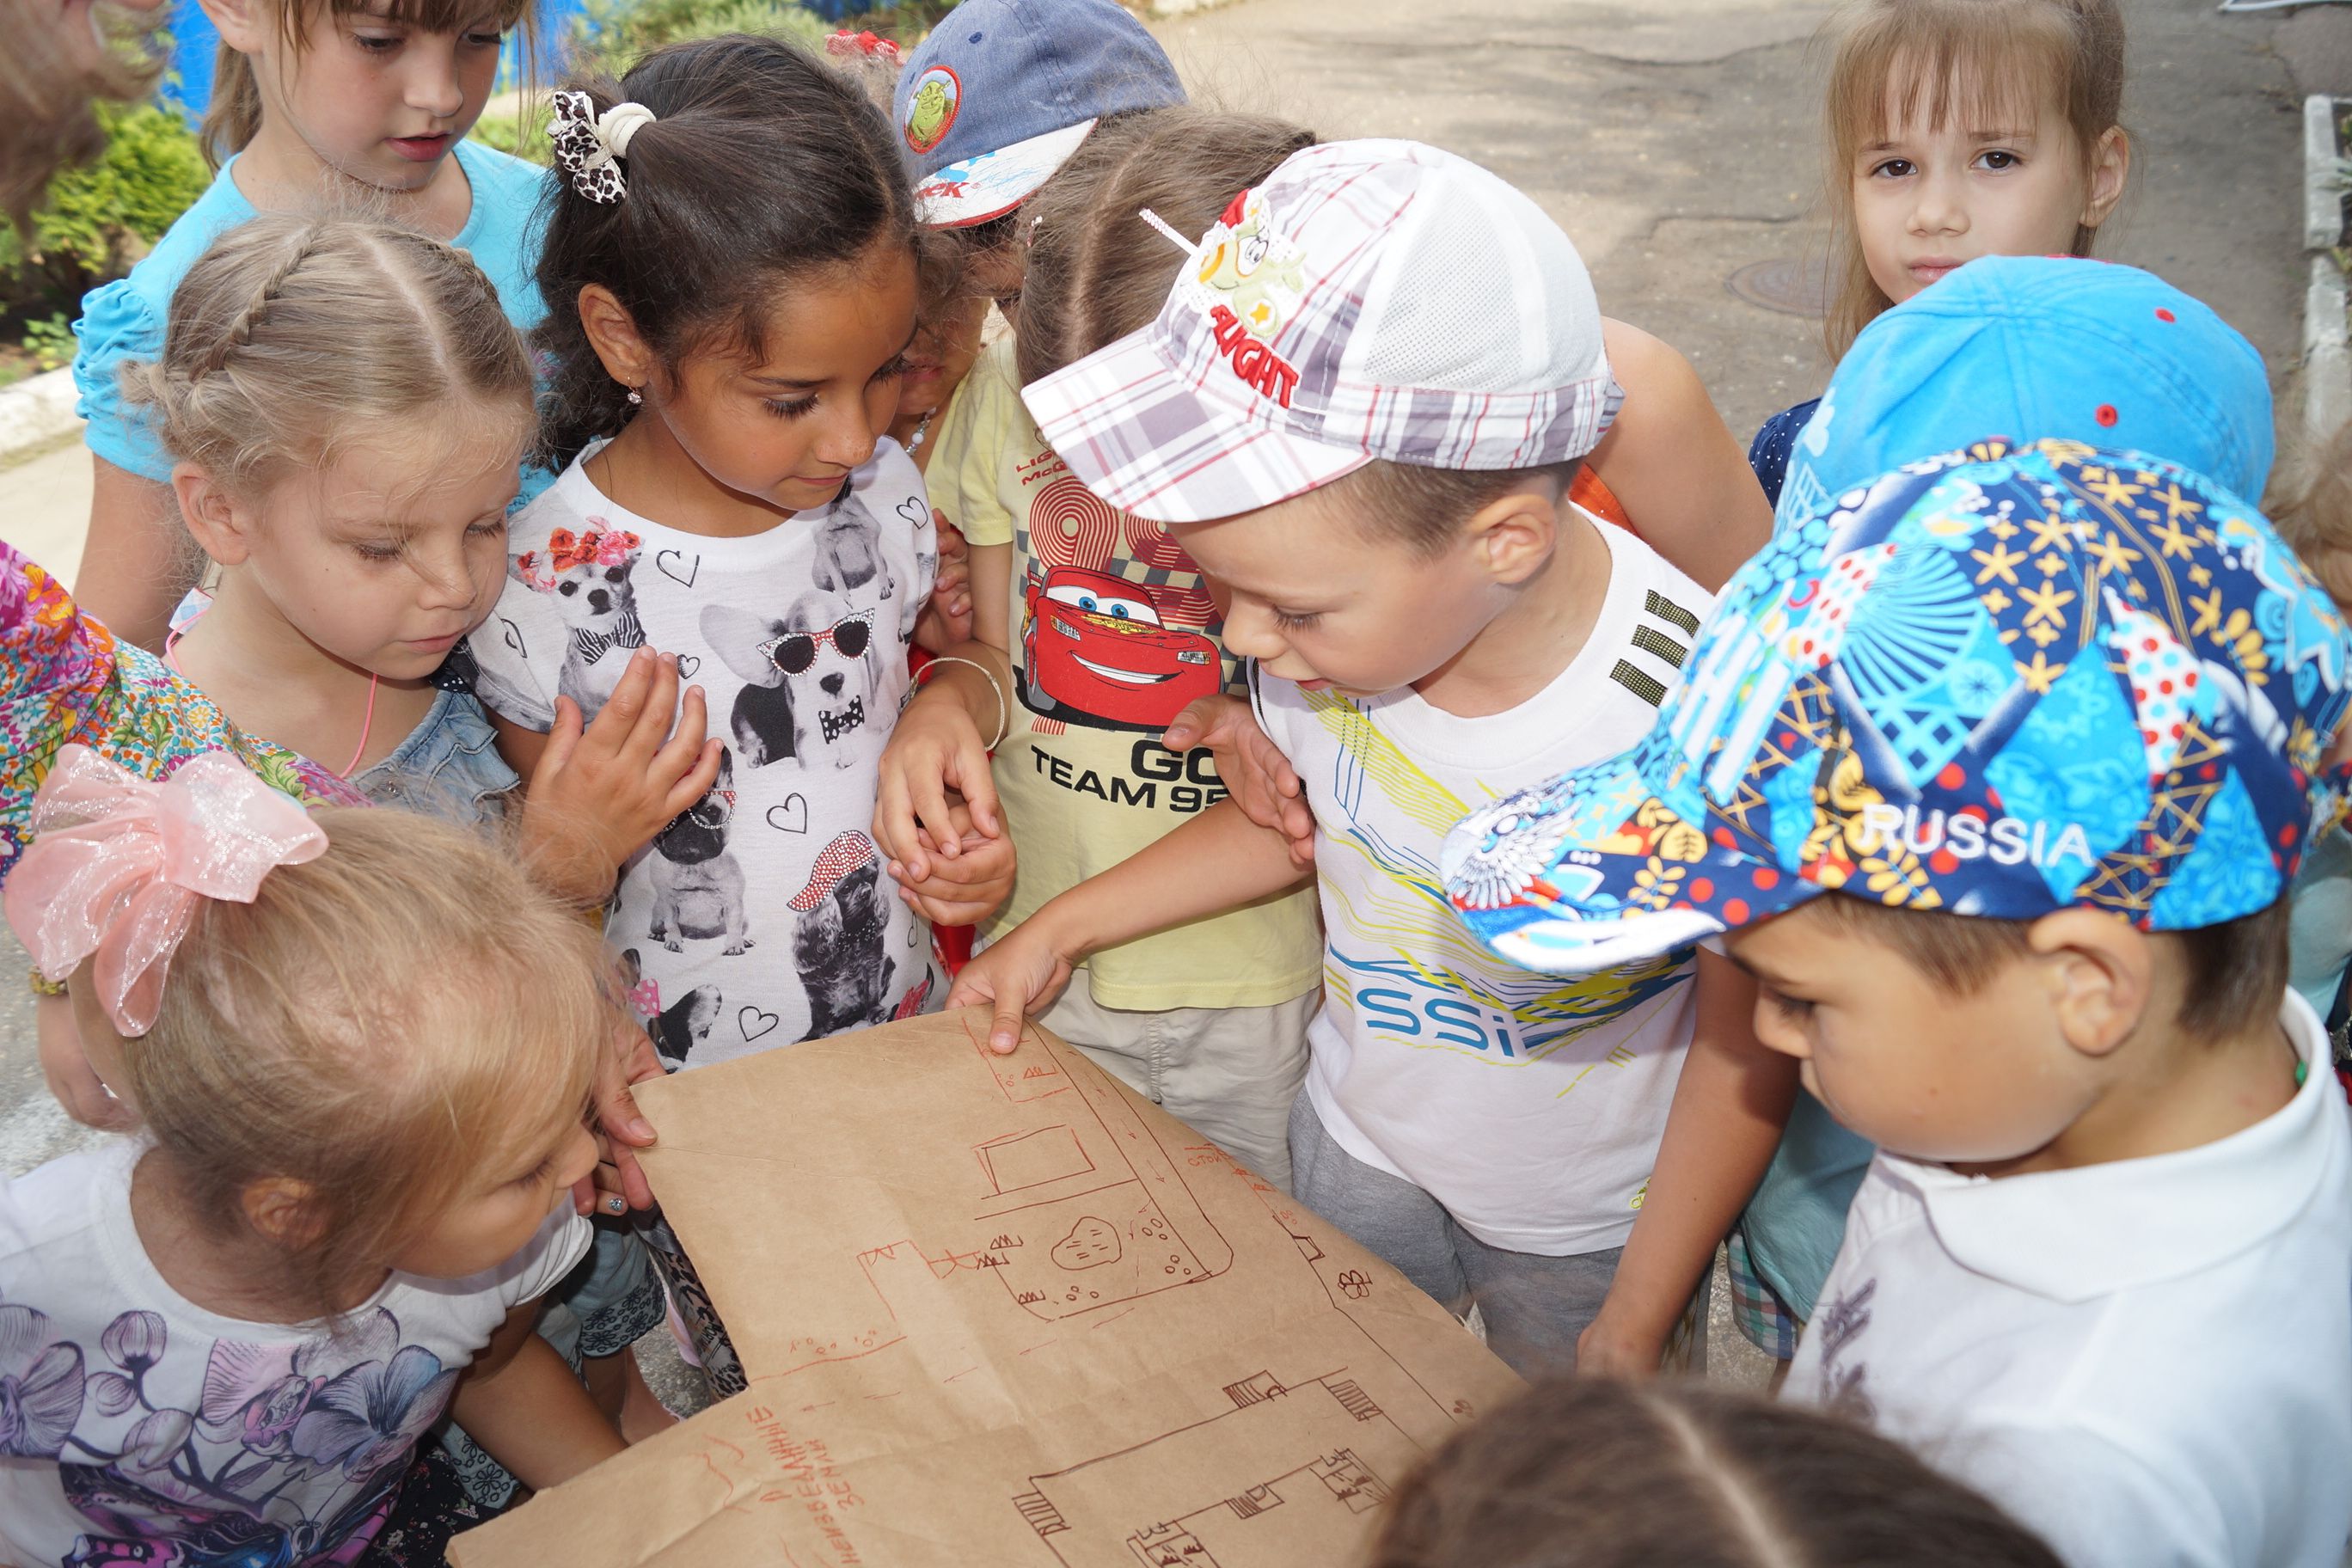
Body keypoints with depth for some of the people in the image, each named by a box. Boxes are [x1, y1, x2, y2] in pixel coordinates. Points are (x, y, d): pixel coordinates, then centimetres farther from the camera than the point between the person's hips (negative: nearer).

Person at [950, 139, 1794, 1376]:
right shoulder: (1341, 605, -23)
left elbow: (1747, 1042, -19)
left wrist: (1634, 1332, -10)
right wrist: (1063, 925, -2)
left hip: (1587, 1221, -3)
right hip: (1356, 1146, 4)